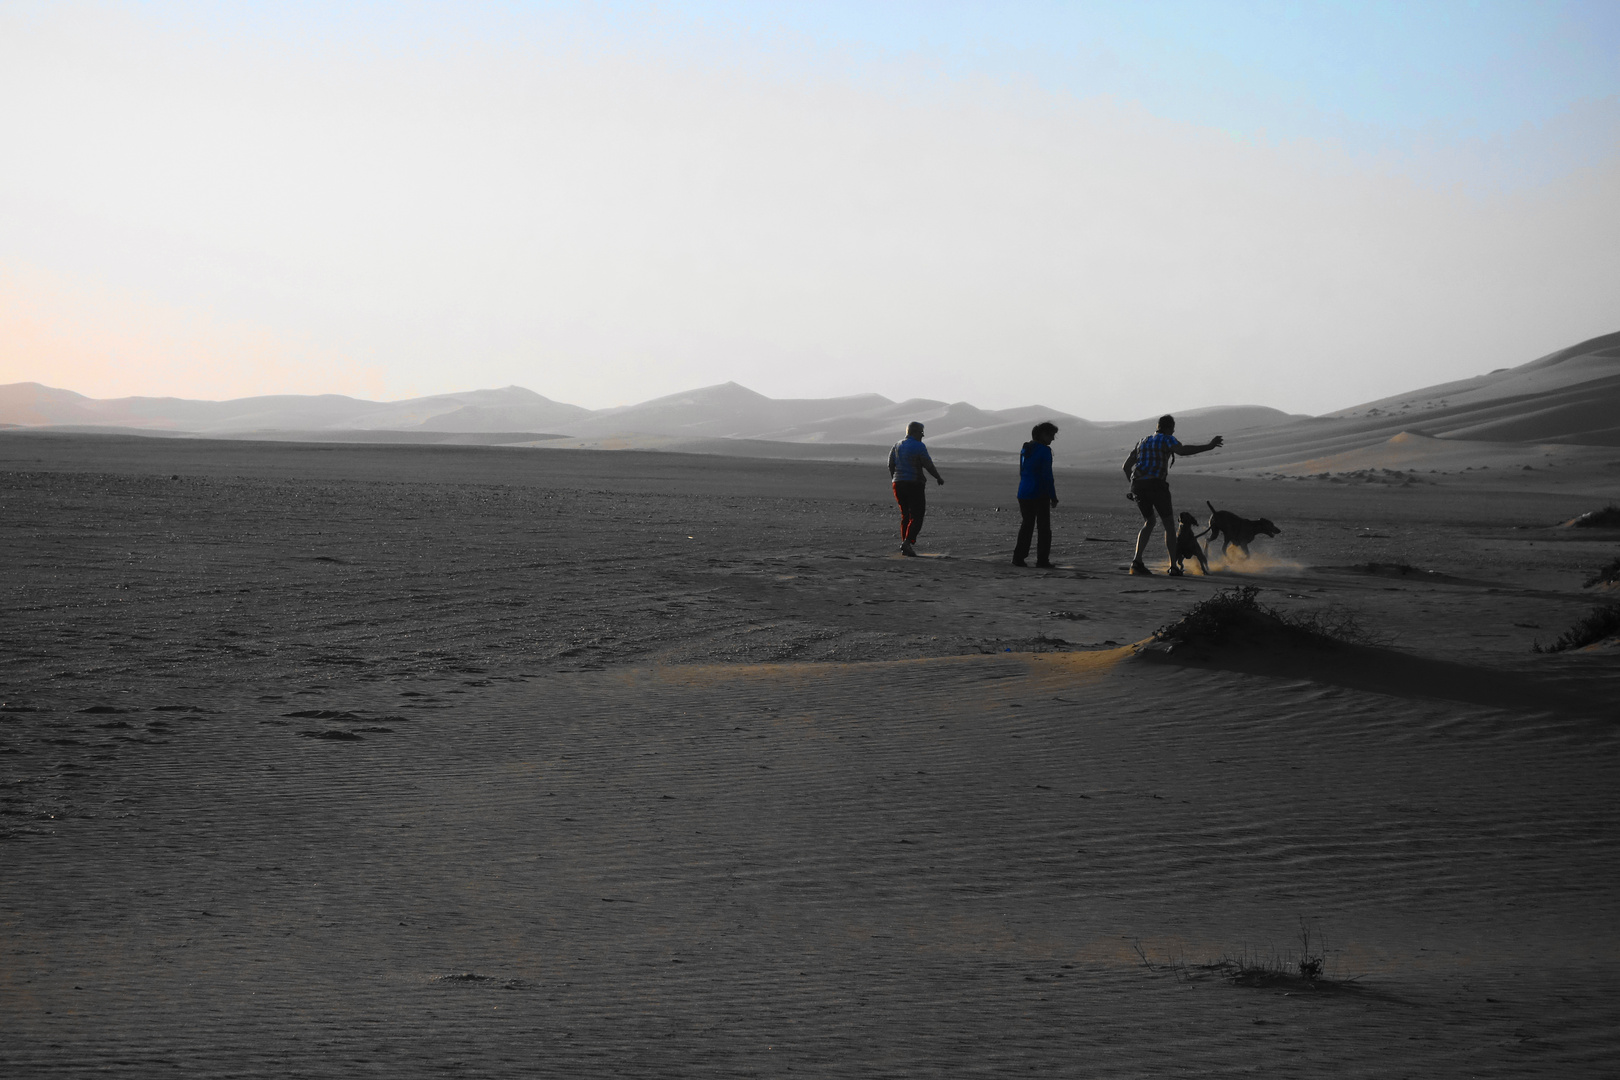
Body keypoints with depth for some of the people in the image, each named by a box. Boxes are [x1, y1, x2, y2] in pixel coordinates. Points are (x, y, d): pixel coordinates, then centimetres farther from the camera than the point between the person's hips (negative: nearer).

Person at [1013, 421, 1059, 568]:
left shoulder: (1025, 449, 12)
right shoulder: (1044, 451, -12)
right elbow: (1047, 476, -16)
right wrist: (1053, 496, -10)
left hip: (1024, 494, 7)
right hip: (1040, 494, -7)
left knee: (1027, 525, 15)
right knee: (1044, 528, 1)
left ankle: (1018, 557, 11)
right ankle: (1042, 560, -1)